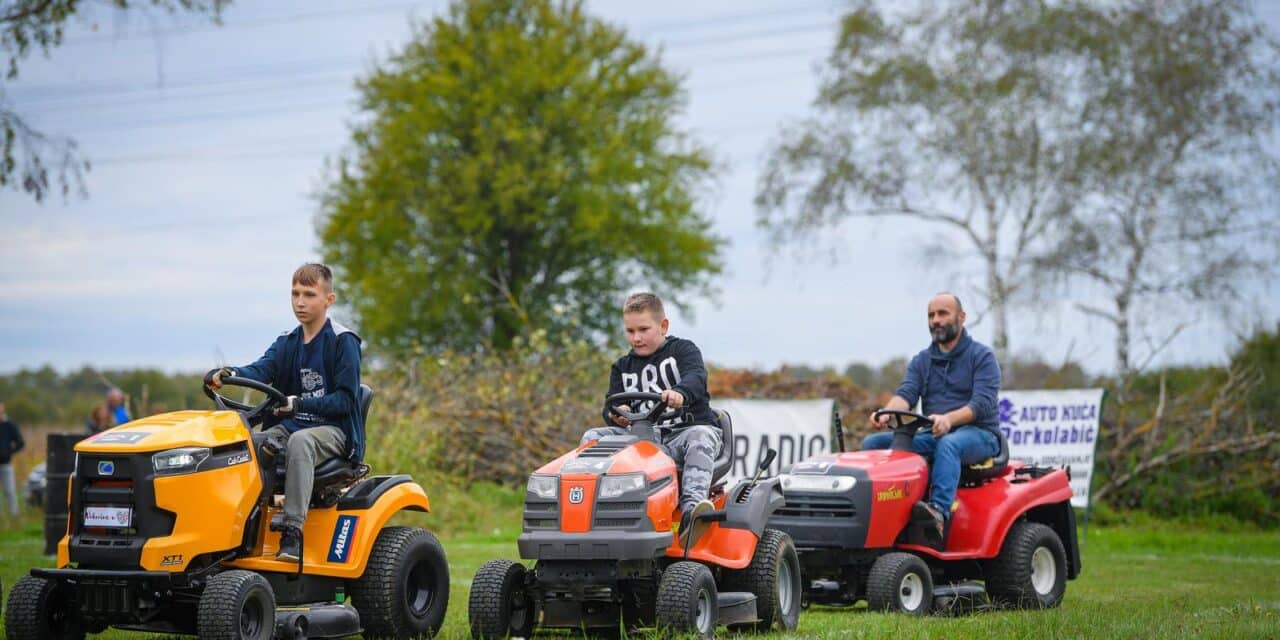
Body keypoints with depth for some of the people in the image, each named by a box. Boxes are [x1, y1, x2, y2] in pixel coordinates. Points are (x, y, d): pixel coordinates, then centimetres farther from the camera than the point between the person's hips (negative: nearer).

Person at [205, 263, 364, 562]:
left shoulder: (343, 342, -3)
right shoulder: (286, 343, 13)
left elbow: (346, 399, -10)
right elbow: (261, 369, -6)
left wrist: (301, 403, -23)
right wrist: (229, 374, -29)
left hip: (333, 430, -6)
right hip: (290, 426, 6)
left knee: (299, 441, -39)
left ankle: (293, 531, -43)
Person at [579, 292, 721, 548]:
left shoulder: (683, 350, 5)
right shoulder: (622, 368, 18)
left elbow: (696, 378, -17)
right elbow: (611, 405, 8)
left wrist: (679, 393, -42)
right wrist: (616, 414, -19)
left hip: (687, 429, -4)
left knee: (701, 437, -38)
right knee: (593, 437, -13)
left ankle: (691, 512, -55)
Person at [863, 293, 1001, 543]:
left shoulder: (981, 356, 1)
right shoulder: (921, 361, 16)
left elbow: (983, 403, -13)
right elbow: (906, 394, -1)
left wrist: (949, 419, -33)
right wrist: (887, 413, -26)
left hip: (977, 434, -6)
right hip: (934, 436, 6)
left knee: (948, 444, -41)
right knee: (873, 443, -13)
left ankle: (939, 513, -57)